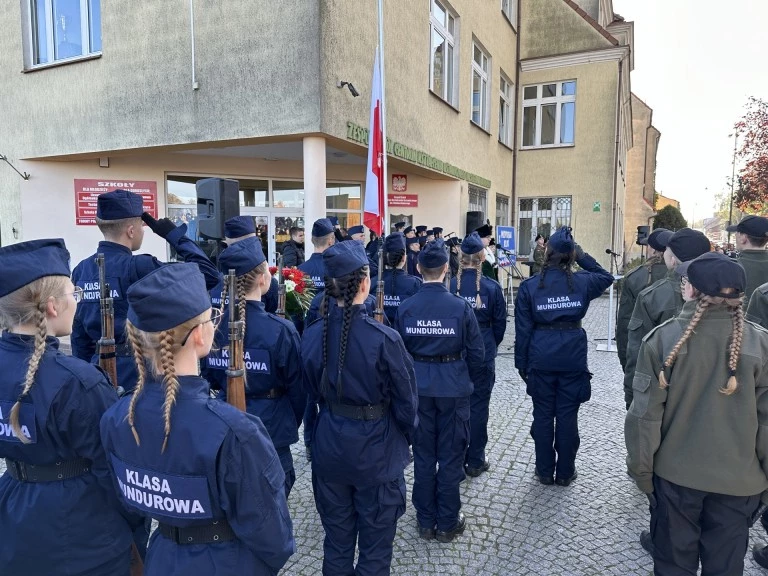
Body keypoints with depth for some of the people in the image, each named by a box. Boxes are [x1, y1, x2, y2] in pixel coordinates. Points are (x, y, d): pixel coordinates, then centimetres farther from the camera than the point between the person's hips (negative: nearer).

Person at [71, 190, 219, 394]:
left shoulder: (81, 270, 4)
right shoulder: (138, 267, -17)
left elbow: (78, 333, 10)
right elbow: (208, 274, -20)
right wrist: (175, 235, -10)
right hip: (140, 373, -7)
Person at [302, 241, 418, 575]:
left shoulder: (312, 335, -10)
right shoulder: (384, 339, -23)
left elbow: (313, 390, 5)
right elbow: (405, 400, -11)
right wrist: (405, 435, 8)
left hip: (329, 444, 4)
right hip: (375, 448, -4)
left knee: (336, 540, 22)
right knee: (374, 547, 16)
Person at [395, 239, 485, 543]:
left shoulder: (406, 307, -8)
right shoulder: (461, 306, -13)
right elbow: (476, 352, -6)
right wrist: (471, 381, 11)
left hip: (418, 387, 2)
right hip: (453, 386, -2)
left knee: (423, 455, 14)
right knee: (450, 456, 11)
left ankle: (426, 522, 27)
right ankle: (447, 523, 23)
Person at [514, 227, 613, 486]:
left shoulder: (529, 286, -6)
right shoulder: (582, 282, -3)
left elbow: (523, 330, -4)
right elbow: (606, 277, 21)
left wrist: (522, 364, 4)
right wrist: (582, 256, 12)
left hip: (541, 359, 0)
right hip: (573, 358, 1)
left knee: (543, 415, 12)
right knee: (567, 416, 10)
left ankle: (545, 471, 24)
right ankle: (565, 472, 24)